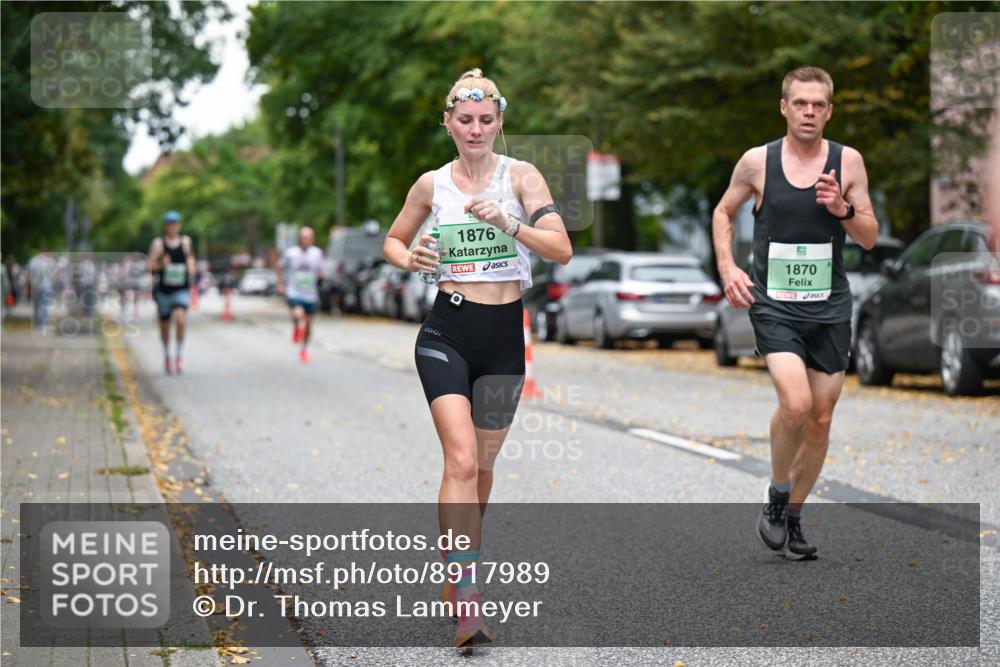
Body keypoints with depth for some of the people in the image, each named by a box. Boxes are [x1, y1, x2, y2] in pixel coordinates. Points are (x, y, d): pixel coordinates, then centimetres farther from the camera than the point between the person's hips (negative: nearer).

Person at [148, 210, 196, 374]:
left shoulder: (185, 241, 5)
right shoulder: (158, 243, -2)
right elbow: (151, 266, -6)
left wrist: (191, 266, 8)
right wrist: (160, 264, -24)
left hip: (182, 289, 0)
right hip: (163, 289, 0)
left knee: (180, 319, -23)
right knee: (164, 324, 11)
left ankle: (179, 355, -11)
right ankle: (166, 356, 33)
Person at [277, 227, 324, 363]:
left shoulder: (317, 253, -1)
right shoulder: (290, 253, -7)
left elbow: (320, 272, 11)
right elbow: (280, 267, 10)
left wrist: (320, 273, -12)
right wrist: (280, 284, 5)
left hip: (310, 294, 3)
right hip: (293, 293, -3)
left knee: (308, 324, 12)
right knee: (298, 315, -30)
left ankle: (304, 349, 37)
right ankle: (296, 328, 6)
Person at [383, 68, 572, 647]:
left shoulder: (521, 176, -1)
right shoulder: (432, 185, 5)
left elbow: (562, 249, -10)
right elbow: (393, 241, 20)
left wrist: (508, 223, -25)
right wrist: (410, 260, -3)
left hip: (504, 336, 1)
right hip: (447, 332, -1)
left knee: (483, 463, 11)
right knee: (461, 460, -17)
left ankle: (460, 570, 35)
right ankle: (467, 602, -20)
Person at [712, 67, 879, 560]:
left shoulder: (848, 162, 1)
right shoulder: (757, 162, -2)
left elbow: (870, 238, 5)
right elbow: (723, 211, 14)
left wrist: (843, 211, -15)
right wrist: (727, 268, -1)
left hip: (830, 307, 3)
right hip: (773, 303, -3)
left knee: (820, 419, 7)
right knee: (795, 402, -22)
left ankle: (793, 517, 24)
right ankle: (776, 499, 1)